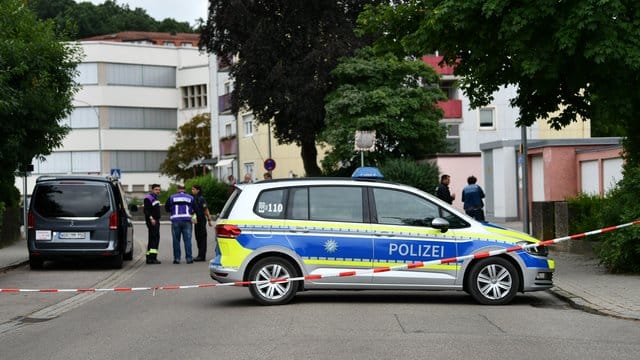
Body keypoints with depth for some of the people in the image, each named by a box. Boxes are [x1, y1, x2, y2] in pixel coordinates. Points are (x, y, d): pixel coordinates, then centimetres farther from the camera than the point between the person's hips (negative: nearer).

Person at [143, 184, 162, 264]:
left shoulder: (155, 198, 21)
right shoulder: (148, 198, -10)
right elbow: (146, 210, -19)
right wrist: (151, 218, -28)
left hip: (156, 221, 10)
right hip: (151, 221, -10)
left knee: (152, 239, 10)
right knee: (155, 237, -16)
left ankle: (149, 258, 13)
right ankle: (152, 257, -22)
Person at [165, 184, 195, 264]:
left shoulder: (172, 198, 4)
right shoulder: (190, 198, 7)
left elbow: (167, 208, 11)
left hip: (176, 221, 0)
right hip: (187, 221, 0)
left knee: (176, 240, 5)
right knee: (187, 240, 2)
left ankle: (177, 258, 4)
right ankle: (189, 258, -1)